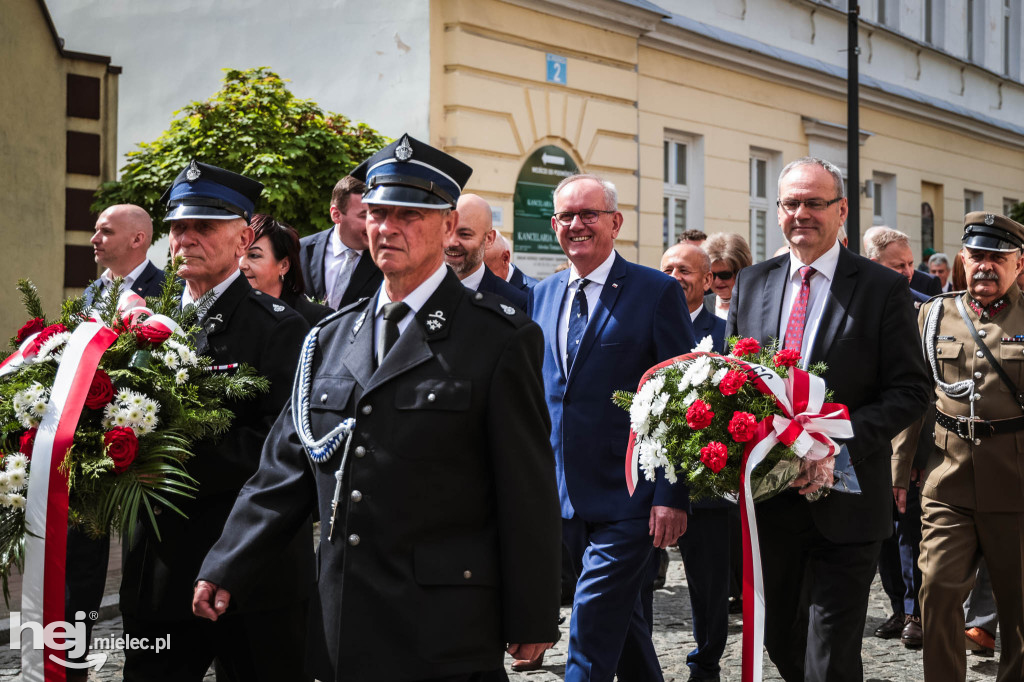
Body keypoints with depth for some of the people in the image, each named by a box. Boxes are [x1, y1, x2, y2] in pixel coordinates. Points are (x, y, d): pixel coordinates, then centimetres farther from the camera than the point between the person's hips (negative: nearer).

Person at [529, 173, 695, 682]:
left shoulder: (658, 292, -6)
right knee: (624, 620, 19)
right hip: (564, 498, 6)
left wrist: (672, 496, -14)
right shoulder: (542, 295, 11)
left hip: (627, 499, -6)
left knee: (592, 627, -11)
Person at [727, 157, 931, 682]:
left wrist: (839, 443, -21)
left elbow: (910, 391, -7)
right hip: (769, 501, 4)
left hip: (844, 505, -4)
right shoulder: (751, 284, 10)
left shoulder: (884, 289, -3)